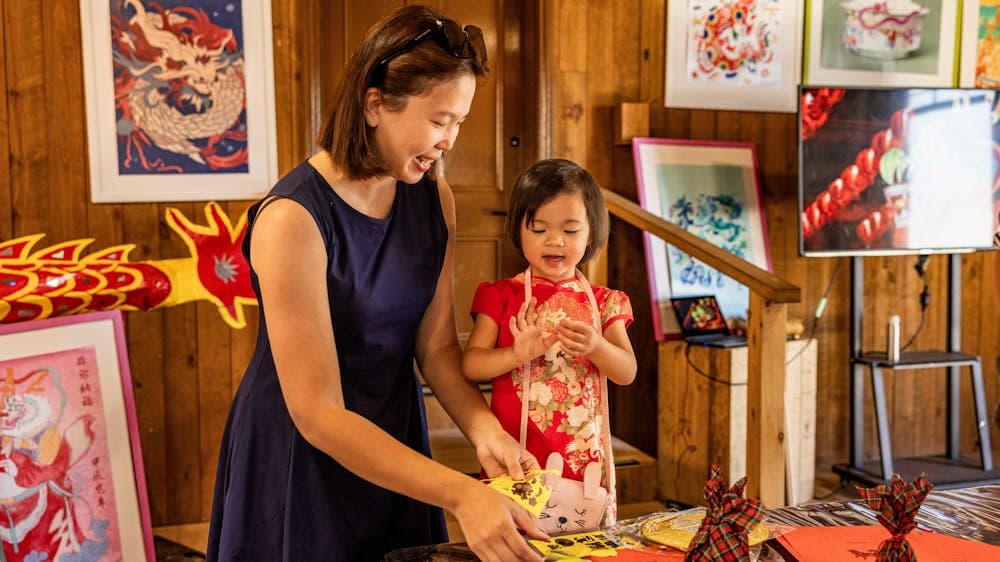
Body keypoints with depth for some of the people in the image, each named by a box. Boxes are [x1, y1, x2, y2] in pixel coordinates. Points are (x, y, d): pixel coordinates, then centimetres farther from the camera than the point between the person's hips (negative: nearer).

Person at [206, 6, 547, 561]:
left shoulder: (435, 198, -5)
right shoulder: (293, 219, -25)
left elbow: (436, 344, -1)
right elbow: (317, 414, -27)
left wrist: (483, 428, -19)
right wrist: (461, 493, -33)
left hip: (393, 443, 6)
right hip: (299, 456, -5)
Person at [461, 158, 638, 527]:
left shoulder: (602, 302, 9)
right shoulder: (503, 296, 2)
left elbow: (628, 372, 0)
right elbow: (470, 364, -6)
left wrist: (596, 346, -20)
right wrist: (516, 354, -24)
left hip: (583, 459, 2)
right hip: (516, 456, -2)